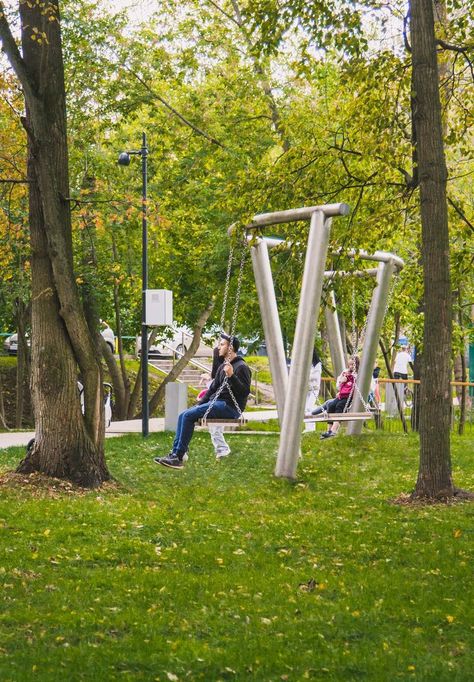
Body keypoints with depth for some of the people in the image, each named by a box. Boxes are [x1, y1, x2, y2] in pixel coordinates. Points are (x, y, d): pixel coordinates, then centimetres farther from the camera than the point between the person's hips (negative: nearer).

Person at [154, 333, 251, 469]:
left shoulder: (241, 367, -10)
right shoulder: (223, 366, 19)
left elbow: (245, 392, -20)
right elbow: (212, 388, 23)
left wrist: (232, 376, -30)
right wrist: (199, 405, 13)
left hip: (230, 407, -10)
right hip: (216, 402, 10)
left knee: (188, 416, -21)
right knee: (183, 415, -3)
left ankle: (179, 457, -20)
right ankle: (175, 454, -9)